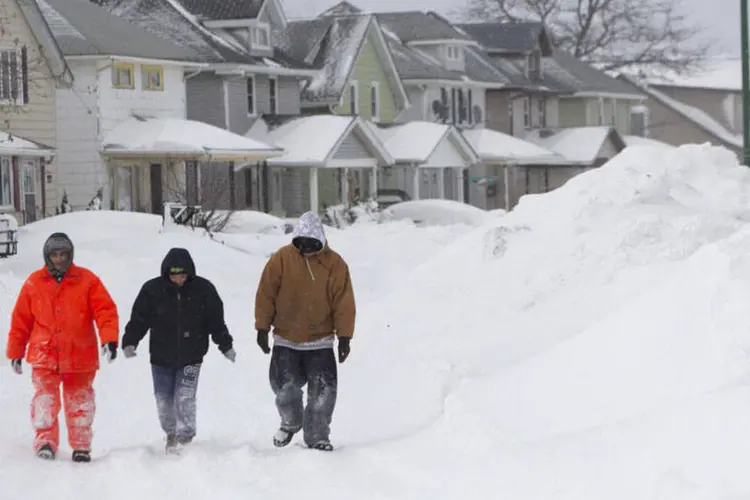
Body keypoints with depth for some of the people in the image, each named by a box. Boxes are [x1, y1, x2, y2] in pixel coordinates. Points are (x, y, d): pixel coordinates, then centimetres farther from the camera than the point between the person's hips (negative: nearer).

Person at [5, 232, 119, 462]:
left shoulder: (87, 280, 0)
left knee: (79, 403, 7)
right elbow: (21, 320, 11)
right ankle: (45, 442, -8)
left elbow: (105, 310, -6)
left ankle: (81, 446, 18)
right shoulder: (34, 283, 4)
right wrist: (15, 351, 13)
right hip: (44, 356, 0)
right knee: (45, 400, -12)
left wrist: (109, 339, -21)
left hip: (79, 356, 0)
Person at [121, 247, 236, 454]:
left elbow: (216, 321, 3)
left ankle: (185, 436, 2)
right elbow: (139, 319, 0)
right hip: (161, 357, 2)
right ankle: (171, 433, 29)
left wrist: (226, 346, 5)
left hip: (191, 357, -2)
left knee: (185, 398, -11)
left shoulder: (203, 289, -5)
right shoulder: (152, 289, -6)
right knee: (164, 399, 8)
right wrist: (129, 342, -10)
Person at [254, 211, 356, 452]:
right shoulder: (281, 259, -4)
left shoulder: (334, 264, -3)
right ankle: (291, 421, 24)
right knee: (284, 386, -5)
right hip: (285, 341, 0)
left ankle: (317, 436, 8)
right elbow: (266, 294, 0)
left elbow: (344, 303, 0)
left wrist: (344, 337, -3)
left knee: (323, 391, -5)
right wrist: (262, 329, -1)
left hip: (320, 341, 0)